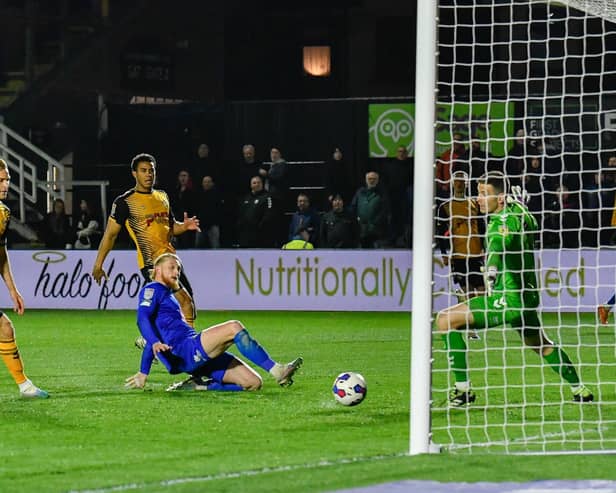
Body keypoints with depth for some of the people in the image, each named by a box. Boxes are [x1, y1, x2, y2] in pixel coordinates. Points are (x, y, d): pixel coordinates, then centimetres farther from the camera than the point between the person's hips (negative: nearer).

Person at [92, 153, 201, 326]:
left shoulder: (162, 197, 15)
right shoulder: (125, 202, -5)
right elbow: (110, 234, -3)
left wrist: (185, 226, 3)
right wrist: (98, 265, -4)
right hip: (151, 261, -8)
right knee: (185, 302, -20)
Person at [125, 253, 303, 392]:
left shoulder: (167, 295, 33)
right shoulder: (153, 289, 6)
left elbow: (155, 337, 36)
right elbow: (142, 318, -14)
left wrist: (143, 374, 33)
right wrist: (155, 343, -32)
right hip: (186, 351, -9)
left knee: (253, 383, -6)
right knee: (234, 327, -27)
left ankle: (199, 386, -1)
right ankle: (276, 371, -30)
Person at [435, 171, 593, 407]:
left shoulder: (505, 221, -21)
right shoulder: (519, 211, 7)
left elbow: (499, 243, -44)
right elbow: (534, 226, 31)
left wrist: (492, 268, -64)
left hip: (508, 298, -10)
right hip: (527, 295, 10)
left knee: (445, 320, -12)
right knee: (539, 344, 33)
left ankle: (463, 389, -12)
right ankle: (580, 390, 45)